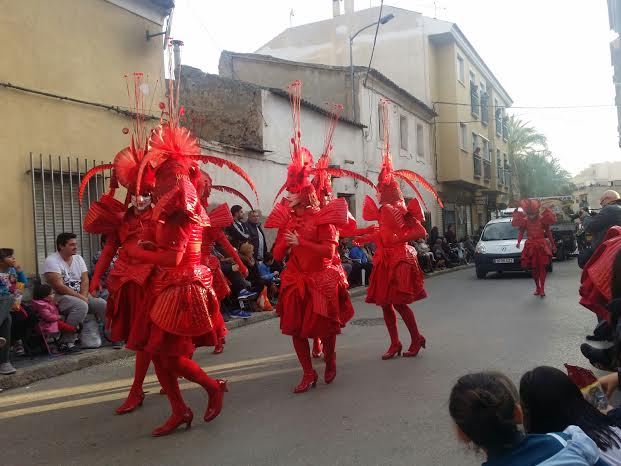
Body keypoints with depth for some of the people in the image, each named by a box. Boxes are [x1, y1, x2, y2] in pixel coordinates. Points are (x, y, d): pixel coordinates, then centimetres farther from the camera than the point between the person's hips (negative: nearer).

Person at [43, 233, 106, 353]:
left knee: (102, 304, -14)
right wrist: (80, 297, -19)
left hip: (80, 295, 7)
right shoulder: (52, 261, -12)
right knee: (81, 306, -34)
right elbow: (59, 287, -19)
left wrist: (84, 296, -16)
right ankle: (67, 343, -24)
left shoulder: (78, 258, 10)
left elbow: (85, 280, 3)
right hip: (59, 297, -6)